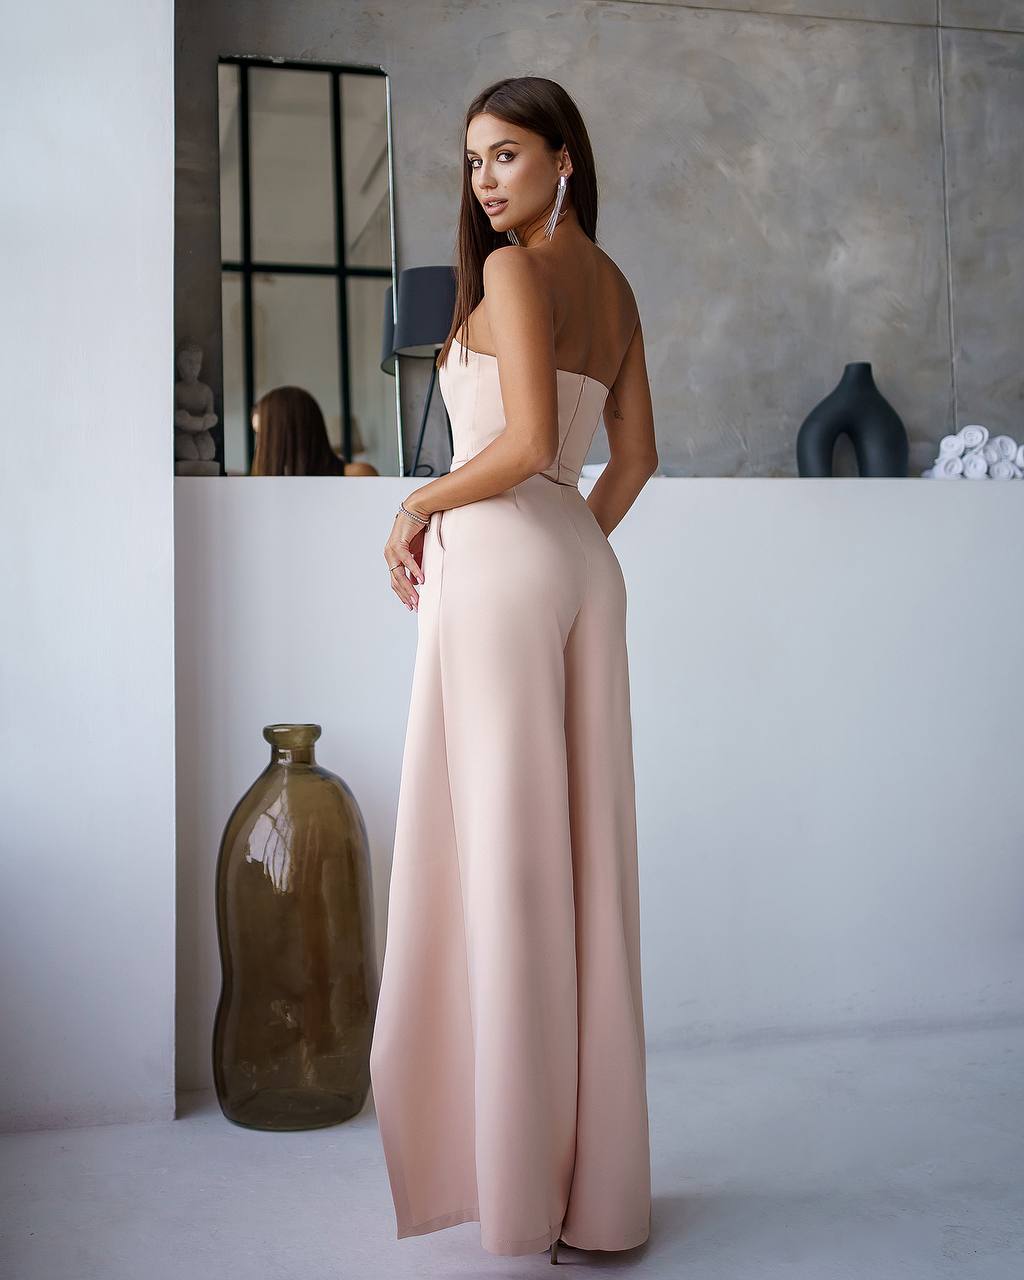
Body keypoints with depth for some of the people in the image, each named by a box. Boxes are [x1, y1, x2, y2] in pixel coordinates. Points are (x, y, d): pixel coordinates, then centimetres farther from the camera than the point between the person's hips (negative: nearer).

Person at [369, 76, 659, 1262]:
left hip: (498, 562, -8)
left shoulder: (515, 270, -7)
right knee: (582, 853, 10)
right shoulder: (613, 283, 17)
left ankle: (516, 1182, 10)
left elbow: (528, 441, -18)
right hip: (585, 565, 8)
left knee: (499, 859, -2)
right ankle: (598, 1176, 20)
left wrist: (417, 507, -5)